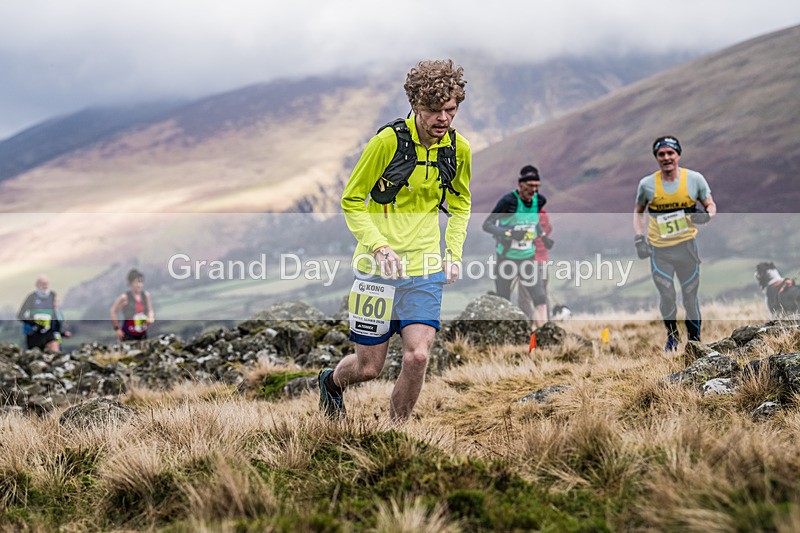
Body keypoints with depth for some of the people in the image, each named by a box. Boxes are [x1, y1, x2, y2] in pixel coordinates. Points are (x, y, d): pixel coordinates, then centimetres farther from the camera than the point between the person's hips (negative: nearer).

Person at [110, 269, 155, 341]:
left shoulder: (146, 295, 0)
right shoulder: (125, 297, -14)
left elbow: (150, 310, 13)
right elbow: (113, 311, -7)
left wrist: (151, 318, -9)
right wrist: (117, 328, -7)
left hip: (142, 334, 5)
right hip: (128, 335, -5)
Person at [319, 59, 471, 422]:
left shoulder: (459, 149, 1)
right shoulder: (388, 141, -13)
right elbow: (352, 201, -6)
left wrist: (453, 252, 7)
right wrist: (379, 246, -18)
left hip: (425, 269, 3)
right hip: (377, 267, -3)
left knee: (417, 356, -14)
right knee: (369, 367, 4)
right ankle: (331, 381, 40)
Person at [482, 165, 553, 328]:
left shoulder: (539, 201, -1)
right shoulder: (509, 201, -18)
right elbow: (487, 224, -18)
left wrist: (543, 235, 9)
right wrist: (507, 233, -31)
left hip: (529, 258, 4)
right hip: (506, 258, -4)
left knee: (540, 299, -6)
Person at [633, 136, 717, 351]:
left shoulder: (695, 179, -3)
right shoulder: (646, 184, -1)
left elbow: (711, 206, 5)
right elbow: (638, 212, 13)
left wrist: (706, 215, -18)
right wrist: (639, 238, 1)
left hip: (686, 245, 0)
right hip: (658, 249, 0)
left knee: (690, 295, 5)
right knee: (666, 296, 3)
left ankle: (694, 339, 21)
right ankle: (672, 335, 28)